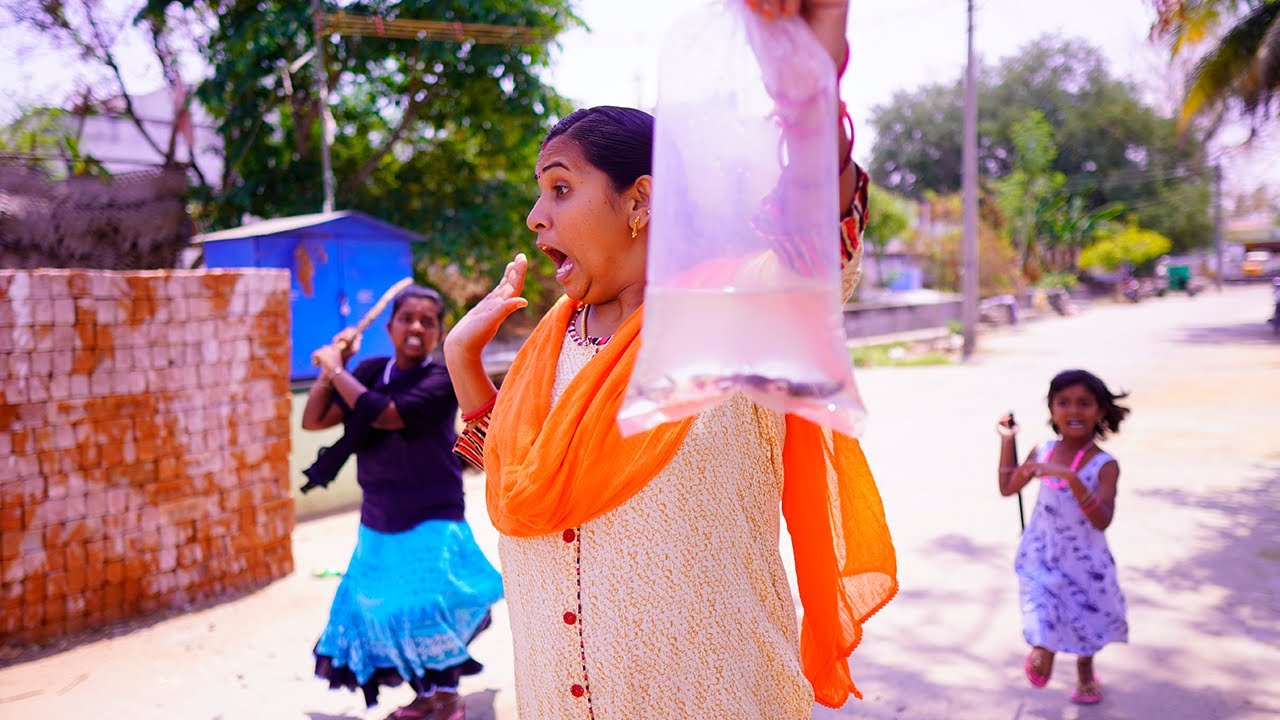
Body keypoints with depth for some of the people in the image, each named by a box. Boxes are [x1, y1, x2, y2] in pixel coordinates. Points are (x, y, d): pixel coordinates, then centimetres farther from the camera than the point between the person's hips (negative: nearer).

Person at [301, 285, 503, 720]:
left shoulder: (441, 378, -11)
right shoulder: (371, 371, 4)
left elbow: (387, 414, -24)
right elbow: (313, 420, 2)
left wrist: (336, 369, -15)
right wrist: (333, 364, -5)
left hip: (432, 520, -5)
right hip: (378, 523, 6)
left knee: (425, 607, -15)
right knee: (376, 609, 6)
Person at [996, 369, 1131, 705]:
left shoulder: (1104, 465, -20)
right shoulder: (1043, 453, -8)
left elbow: (1102, 520, -32)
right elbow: (1008, 488, 7)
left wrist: (1070, 477, -42)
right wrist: (1007, 441, 0)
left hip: (1083, 561, -1)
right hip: (1041, 555, 1)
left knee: (1087, 617, 18)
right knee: (1043, 614, 2)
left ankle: (1084, 670, 47)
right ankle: (1042, 649, 36)